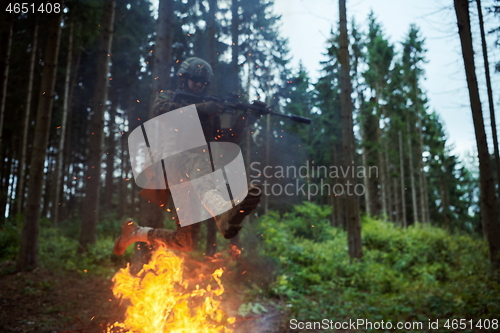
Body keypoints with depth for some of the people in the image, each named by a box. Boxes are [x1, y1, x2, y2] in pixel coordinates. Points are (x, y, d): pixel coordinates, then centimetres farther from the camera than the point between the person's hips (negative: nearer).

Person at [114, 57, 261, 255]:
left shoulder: (210, 112, 27)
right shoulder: (168, 97, 18)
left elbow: (226, 143, 15)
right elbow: (160, 109, -8)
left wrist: (244, 120, -1)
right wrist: (200, 108, -19)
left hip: (189, 179, 5)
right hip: (171, 157, -5)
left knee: (185, 242, 3)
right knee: (197, 161, -41)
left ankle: (134, 232, 27)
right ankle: (225, 215, -71)